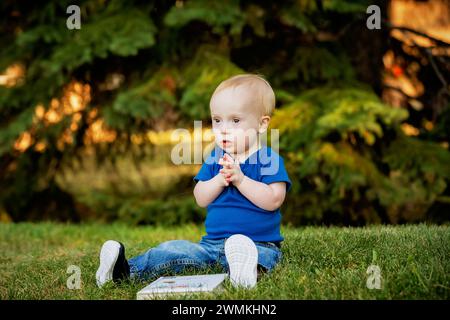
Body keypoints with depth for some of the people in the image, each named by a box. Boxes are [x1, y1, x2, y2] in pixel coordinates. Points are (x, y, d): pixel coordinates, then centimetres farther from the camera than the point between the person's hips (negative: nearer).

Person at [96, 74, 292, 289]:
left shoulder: (270, 160, -3)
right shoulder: (215, 159, 14)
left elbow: (273, 201, -15)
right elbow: (200, 199, 7)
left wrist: (240, 179, -19)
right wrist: (220, 179, -12)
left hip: (259, 244, -5)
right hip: (212, 242, 6)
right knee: (173, 250, -13)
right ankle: (126, 269, -20)